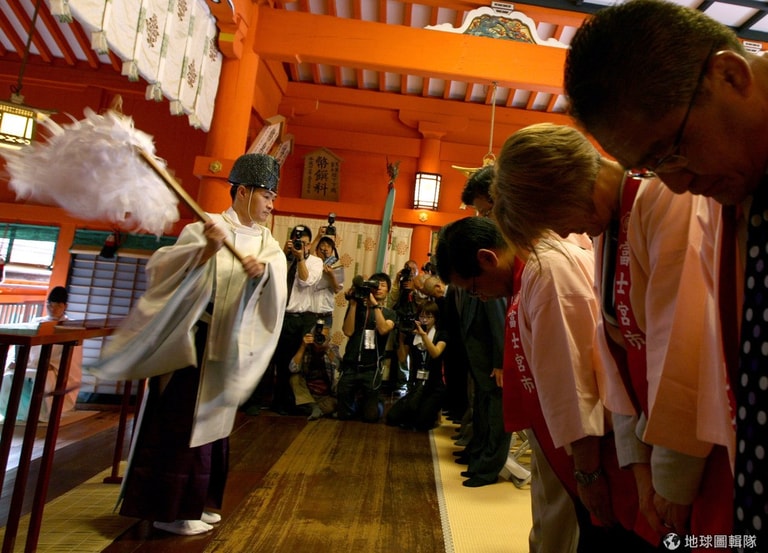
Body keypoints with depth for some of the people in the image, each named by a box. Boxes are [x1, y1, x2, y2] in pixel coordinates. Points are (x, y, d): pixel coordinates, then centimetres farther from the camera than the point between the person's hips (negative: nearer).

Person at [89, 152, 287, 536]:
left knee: (212, 423, 16)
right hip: (194, 342, -6)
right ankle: (170, 511, 20)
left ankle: (195, 501, 33)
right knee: (184, 423, 2)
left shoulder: (268, 246, 7)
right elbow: (162, 268, -19)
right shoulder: (204, 229, -7)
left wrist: (264, 270, -29)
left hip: (232, 348, 6)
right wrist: (206, 251, -35)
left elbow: (276, 294, -7)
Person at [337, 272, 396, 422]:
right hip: (350, 366, 1)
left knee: (371, 417, 5)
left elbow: (383, 329, -15)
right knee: (344, 415, 8)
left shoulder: (389, 313, 7)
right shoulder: (358, 307, 6)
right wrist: (353, 303, -10)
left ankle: (368, 404, 37)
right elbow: (348, 331, -9)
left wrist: (375, 304, -16)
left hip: (371, 369, 0)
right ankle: (357, 403, 39)